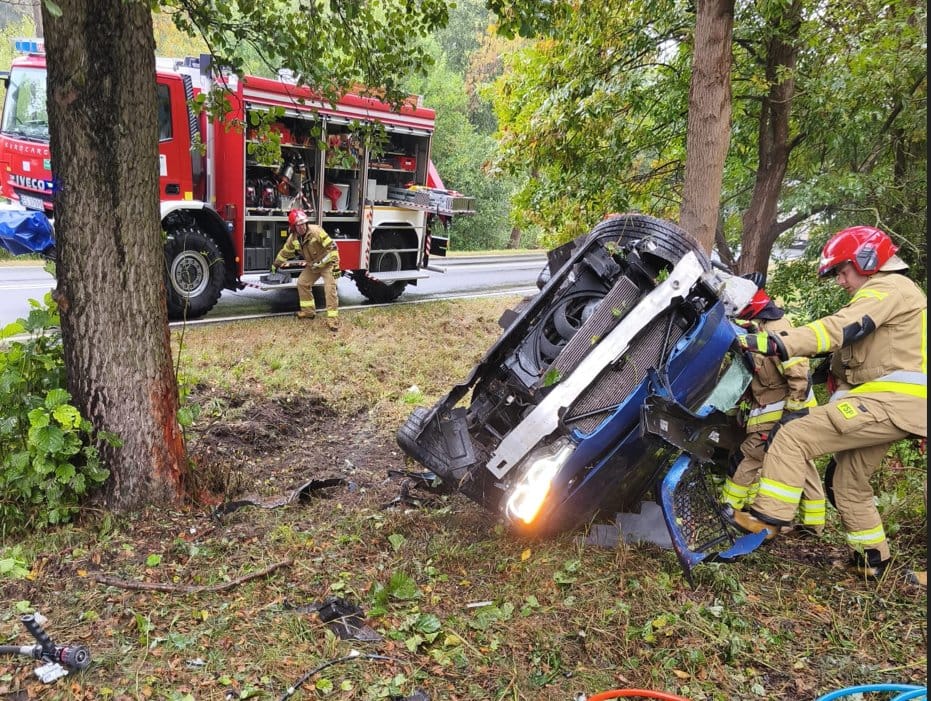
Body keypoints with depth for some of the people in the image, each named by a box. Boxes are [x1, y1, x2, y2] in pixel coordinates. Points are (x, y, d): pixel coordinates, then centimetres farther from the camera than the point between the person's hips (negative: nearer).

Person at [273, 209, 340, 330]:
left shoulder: (316, 231, -27)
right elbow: (285, 252, 13)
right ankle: (308, 311, 22)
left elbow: (332, 247, -27)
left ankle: (333, 318, -20)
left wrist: (336, 266, -29)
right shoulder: (293, 238, -5)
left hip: (327, 263, -7)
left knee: (330, 288, -18)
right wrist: (276, 264, 23)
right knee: (302, 283, 8)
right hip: (312, 265, 7)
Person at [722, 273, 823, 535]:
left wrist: (794, 410, -24)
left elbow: (798, 372, -24)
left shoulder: (775, 329, -18)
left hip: (778, 413, -10)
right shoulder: (757, 328, 13)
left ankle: (727, 508, 5)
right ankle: (813, 521, 23)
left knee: (749, 457, -3)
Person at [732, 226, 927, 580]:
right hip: (894, 404, 11)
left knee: (794, 436, -20)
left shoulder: (889, 288, -7)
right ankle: (871, 559, 31)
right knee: (848, 482, 19)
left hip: (887, 402, -11)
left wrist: (772, 343, -33)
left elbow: (839, 328, -24)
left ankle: (767, 517, -22)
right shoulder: (891, 292, 26)